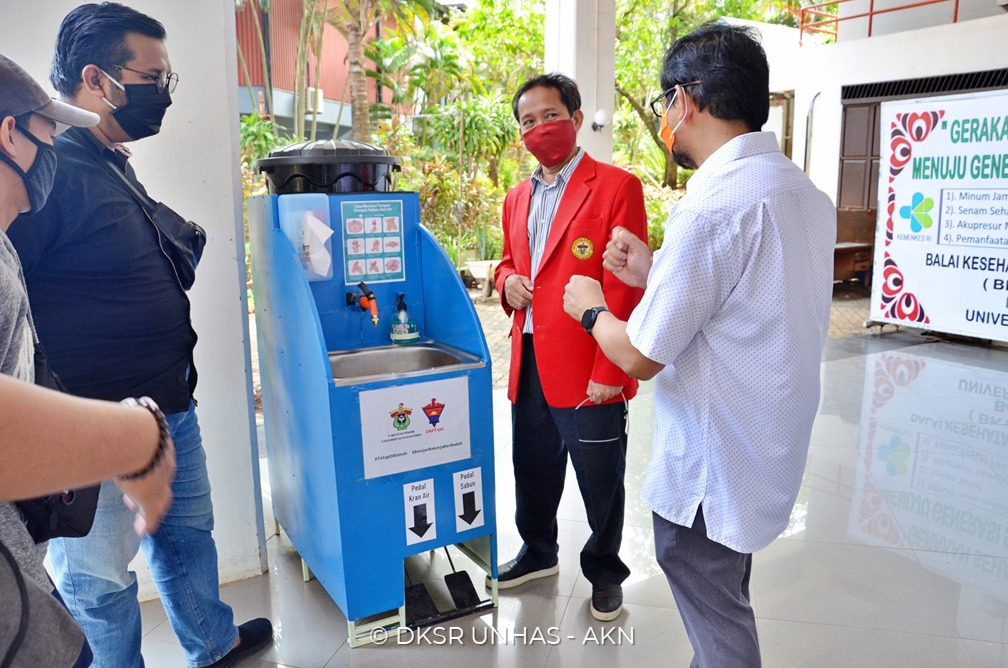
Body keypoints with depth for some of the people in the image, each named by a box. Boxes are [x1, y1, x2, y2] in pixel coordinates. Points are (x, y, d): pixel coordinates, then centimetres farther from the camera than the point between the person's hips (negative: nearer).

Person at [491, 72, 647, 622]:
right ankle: (538, 553, 44)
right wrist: (508, 281, 1)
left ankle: (604, 572, 33)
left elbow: (625, 288, -13)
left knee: (600, 480, 9)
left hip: (588, 371, -6)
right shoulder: (517, 198, 14)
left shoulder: (616, 187, -8)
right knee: (533, 470, 20)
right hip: (529, 364, 7)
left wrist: (609, 371, -18)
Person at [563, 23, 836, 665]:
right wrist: (656, 274, 11)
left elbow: (642, 356, -21)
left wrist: (590, 308, -2)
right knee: (725, 601, 27)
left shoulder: (714, 203, -25)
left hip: (711, 468, -9)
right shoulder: (805, 191, 5)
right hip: (769, 451, 9)